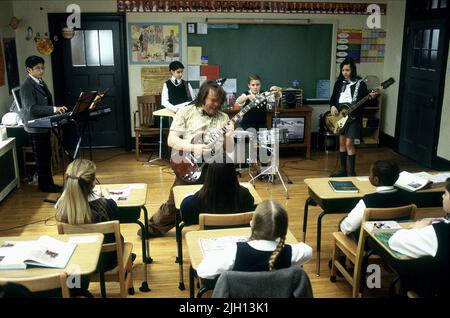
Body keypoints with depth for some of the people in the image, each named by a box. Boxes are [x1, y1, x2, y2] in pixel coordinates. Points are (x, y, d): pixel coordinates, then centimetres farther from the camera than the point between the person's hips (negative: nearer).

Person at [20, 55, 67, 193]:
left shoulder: (41, 83, 12)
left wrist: (56, 110, 4)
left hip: (44, 125, 9)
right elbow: (31, 108, -26)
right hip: (36, 127, -9)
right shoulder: (27, 86, -17)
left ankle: (49, 183, 24)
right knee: (41, 158, 1)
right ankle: (45, 185, 12)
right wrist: (54, 109, -31)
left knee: (46, 156, 15)